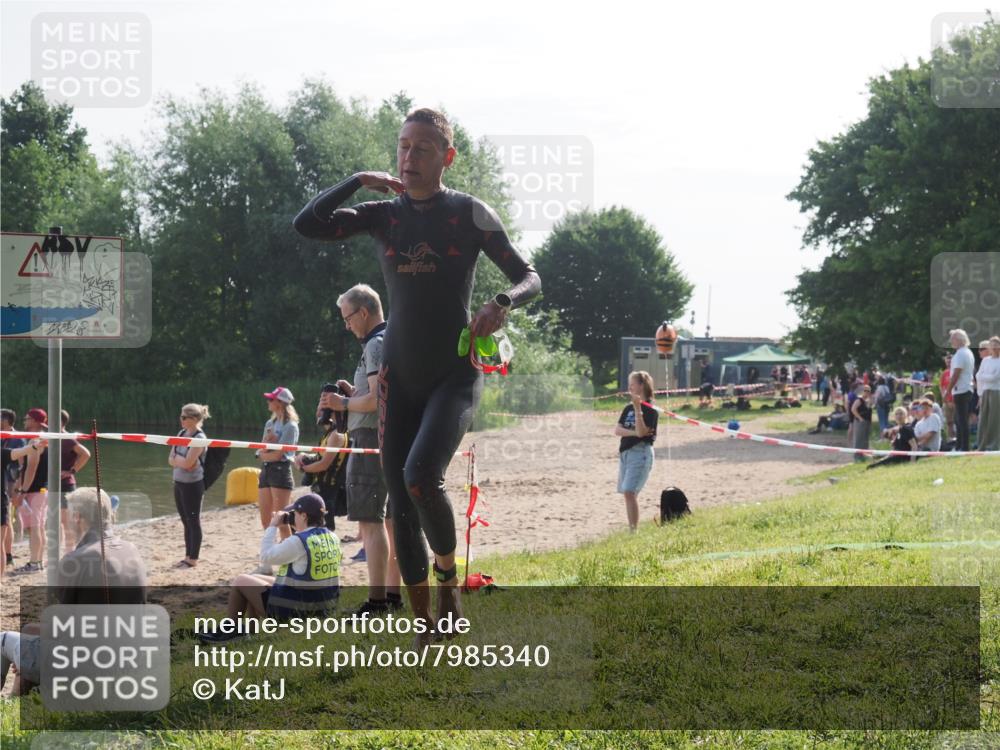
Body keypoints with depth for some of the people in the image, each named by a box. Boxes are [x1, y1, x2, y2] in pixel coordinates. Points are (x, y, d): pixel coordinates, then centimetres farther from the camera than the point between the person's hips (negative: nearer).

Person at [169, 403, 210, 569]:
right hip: (179, 482, 8)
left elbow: (187, 463, -22)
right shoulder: (181, 433, 8)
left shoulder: (199, 438, -15)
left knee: (193, 521, 0)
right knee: (186, 521, 13)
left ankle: (193, 559, 5)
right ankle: (188, 557, 20)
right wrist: (182, 461, -12)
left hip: (193, 484, -8)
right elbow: (171, 459, 6)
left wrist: (177, 458, -5)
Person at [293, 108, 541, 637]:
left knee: (420, 475, -27)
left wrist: (502, 304, -21)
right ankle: (425, 626, 14)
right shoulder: (382, 216, 6)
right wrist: (359, 181, -5)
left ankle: (448, 573, 0)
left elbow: (528, 278, 0)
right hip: (399, 377, 4)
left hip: (455, 374, -4)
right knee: (400, 504, 1)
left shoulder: (469, 213, -3)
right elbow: (307, 224, -3)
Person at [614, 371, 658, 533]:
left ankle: (634, 531, -18)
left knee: (630, 492, -18)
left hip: (640, 452, -8)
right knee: (628, 494, 10)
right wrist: (633, 432, -13)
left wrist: (638, 408, -25)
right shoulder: (628, 408, 14)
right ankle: (631, 530, 17)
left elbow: (641, 432, -19)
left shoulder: (650, 410, -8)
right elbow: (617, 430, 4)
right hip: (624, 452, 8)